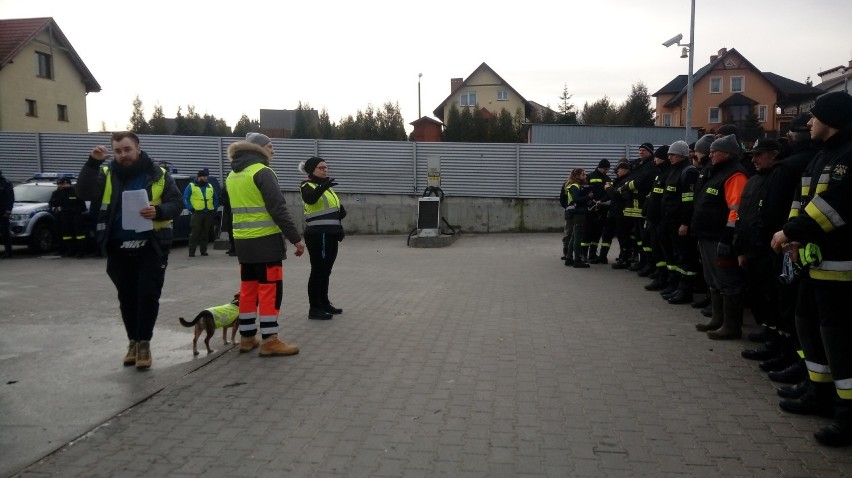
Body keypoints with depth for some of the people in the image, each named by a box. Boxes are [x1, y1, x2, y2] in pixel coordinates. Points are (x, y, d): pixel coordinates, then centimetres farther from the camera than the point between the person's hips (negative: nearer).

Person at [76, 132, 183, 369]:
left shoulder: (158, 174, 0)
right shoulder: (107, 174, 4)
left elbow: (176, 203, -2)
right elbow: (84, 193, -11)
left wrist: (158, 211, -22)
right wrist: (93, 163, -21)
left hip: (151, 247, -2)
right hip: (119, 249, 2)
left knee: (148, 295, -3)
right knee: (127, 297, 12)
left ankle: (144, 342, 9)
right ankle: (133, 341, 26)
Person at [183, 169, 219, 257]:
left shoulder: (210, 186, 18)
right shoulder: (191, 186, 5)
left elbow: (216, 198, 22)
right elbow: (186, 198, 0)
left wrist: (215, 209, 10)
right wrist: (191, 209, -10)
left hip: (209, 214, 4)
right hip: (197, 213, -4)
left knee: (206, 233, 7)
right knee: (195, 233, -8)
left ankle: (204, 250, 14)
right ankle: (191, 252, -5)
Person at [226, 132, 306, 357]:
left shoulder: (232, 176, 15)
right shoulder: (262, 172, -12)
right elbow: (278, 209, -18)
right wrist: (296, 238, -15)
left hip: (243, 241, 8)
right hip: (266, 241, -8)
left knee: (248, 288, 12)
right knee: (270, 289, -4)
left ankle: (247, 337, 17)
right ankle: (270, 340, -3)